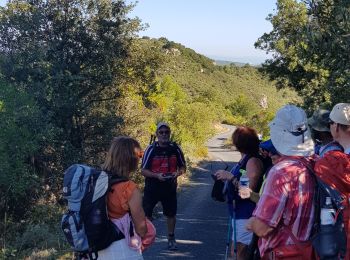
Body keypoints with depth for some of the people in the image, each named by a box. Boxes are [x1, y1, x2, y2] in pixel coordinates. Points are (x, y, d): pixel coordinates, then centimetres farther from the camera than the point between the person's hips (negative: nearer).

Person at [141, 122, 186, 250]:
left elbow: (183, 167, 9)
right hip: (151, 187, -2)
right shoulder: (151, 149, -7)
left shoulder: (175, 148, -1)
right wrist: (157, 175, -24)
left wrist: (178, 173, -14)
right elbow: (143, 170, -7)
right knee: (145, 214, -3)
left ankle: (171, 238, 32)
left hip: (170, 187, 3)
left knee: (171, 214, 14)